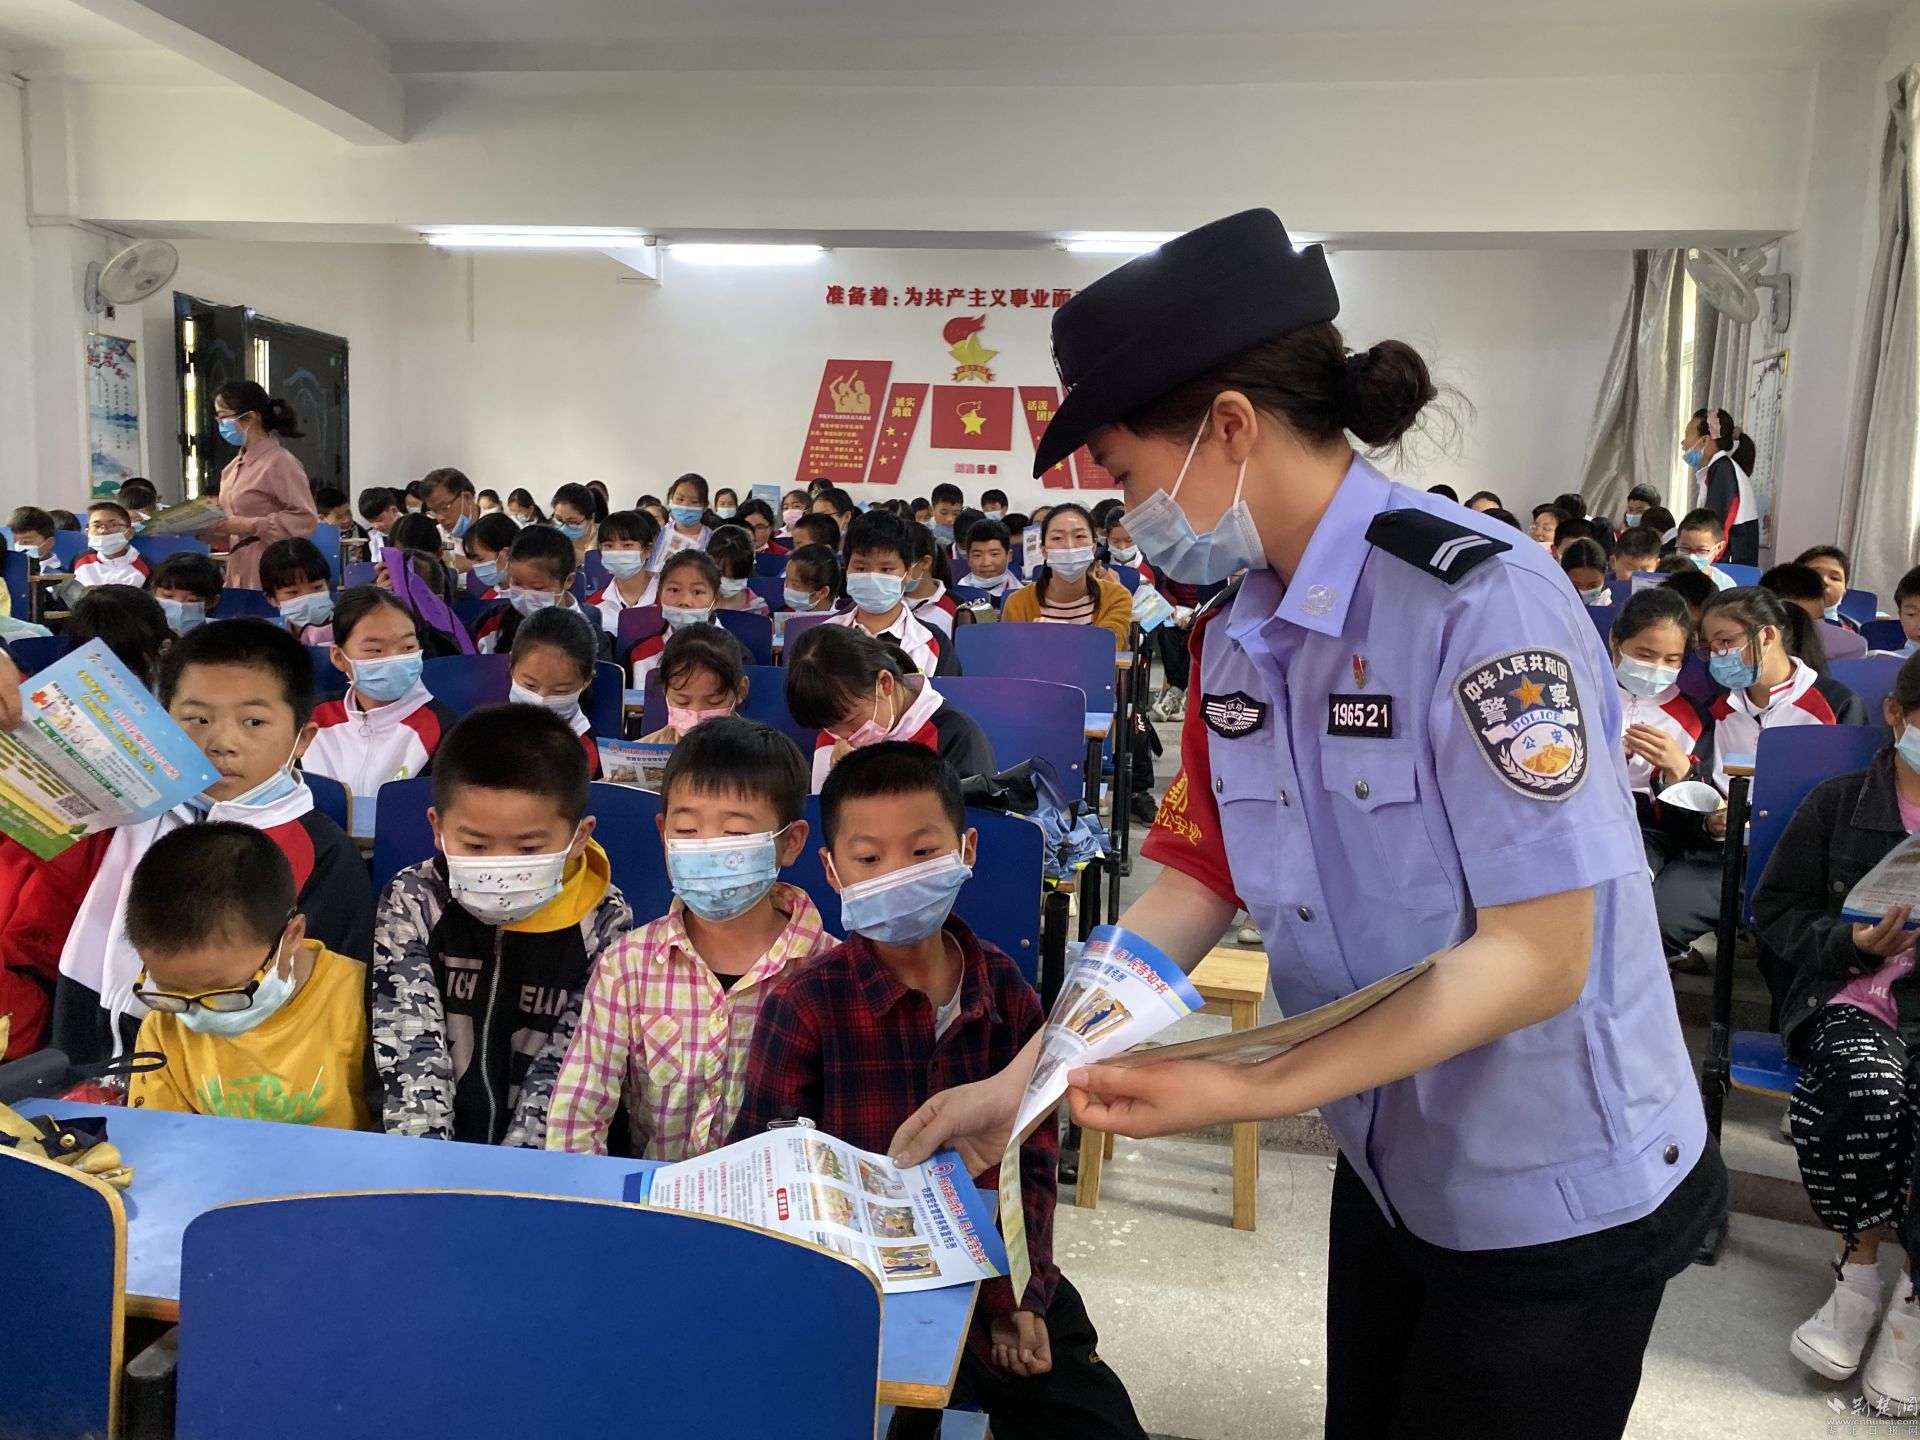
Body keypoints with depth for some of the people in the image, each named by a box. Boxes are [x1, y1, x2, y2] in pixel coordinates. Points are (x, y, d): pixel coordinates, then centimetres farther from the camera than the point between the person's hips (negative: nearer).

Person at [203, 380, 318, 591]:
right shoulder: (234, 466, 16)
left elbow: (306, 519, -15)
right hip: (239, 576, 7)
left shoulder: (280, 462, -8)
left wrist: (251, 526, -17)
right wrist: (207, 532, 5)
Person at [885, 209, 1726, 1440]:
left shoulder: (1481, 600, -25)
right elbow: (1198, 887, 1)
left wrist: (1256, 1092, -32)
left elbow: (1540, 956, -25)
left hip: (1561, 1200, -6)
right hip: (1388, 1169, 6)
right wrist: (1022, 1080, -6)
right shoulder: (1236, 639, -2)